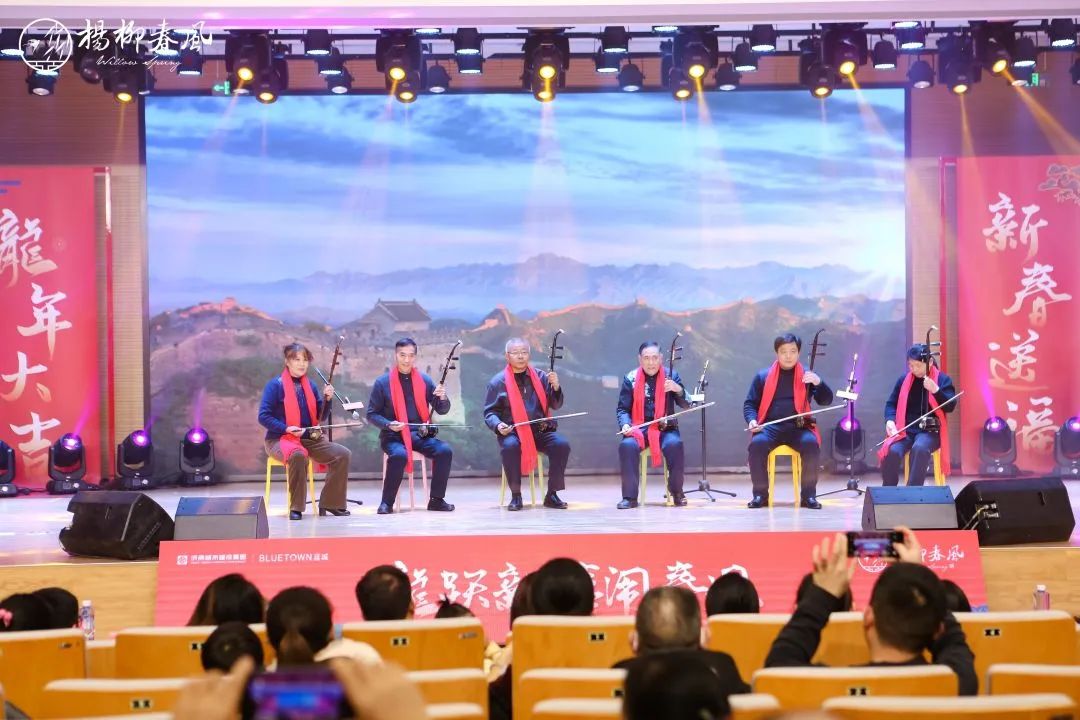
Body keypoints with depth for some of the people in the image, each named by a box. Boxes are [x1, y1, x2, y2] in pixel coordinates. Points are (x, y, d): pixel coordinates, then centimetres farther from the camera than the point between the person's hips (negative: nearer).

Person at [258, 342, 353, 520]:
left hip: (309, 438, 6)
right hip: (280, 439, -6)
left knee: (343, 454, -12)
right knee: (298, 455, -40)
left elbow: (320, 416, 13)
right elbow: (263, 417, -11)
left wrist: (326, 398, -5)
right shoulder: (275, 385, -6)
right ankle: (296, 507, -28)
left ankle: (330, 503, -5)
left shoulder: (310, 385, 11)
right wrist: (287, 428, -21)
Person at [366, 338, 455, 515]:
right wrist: (388, 424, -17)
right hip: (394, 436, -3)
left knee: (445, 451, -24)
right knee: (399, 455, -36)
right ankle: (387, 503, -20)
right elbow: (372, 414, 3)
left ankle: (436, 500, -10)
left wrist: (443, 397, -14)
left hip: (421, 435, 3)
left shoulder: (424, 380, 8)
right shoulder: (382, 382, 0)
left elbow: (442, 411, 9)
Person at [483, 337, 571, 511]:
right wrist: (498, 425, -15)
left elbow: (556, 405, 8)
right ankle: (516, 496, -20)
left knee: (562, 445, -25)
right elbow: (489, 412, 5)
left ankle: (552, 494, -12)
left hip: (541, 430, 2)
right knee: (510, 446, -36)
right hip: (512, 432, -2)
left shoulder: (541, 377, 11)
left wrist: (556, 387, -10)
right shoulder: (498, 382, 5)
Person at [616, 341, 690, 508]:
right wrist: (625, 424, -15)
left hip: (665, 428, 0)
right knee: (627, 445, -32)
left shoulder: (671, 375, 4)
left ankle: (677, 492, -13)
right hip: (638, 428, 0)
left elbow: (685, 404, -1)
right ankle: (630, 496, -22)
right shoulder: (630, 378, 4)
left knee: (674, 444, -33)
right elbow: (622, 409, 6)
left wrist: (678, 390, -21)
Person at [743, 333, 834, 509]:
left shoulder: (807, 375, 12)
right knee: (757, 444, -32)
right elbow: (750, 403, 15)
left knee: (811, 444, -33)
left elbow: (826, 400, 4)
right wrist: (752, 420, -6)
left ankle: (808, 495, -19)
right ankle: (761, 495, -17)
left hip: (798, 427, 0)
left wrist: (818, 382, -16)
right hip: (771, 427, 0)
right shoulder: (763, 376, 12)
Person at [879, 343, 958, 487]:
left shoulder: (942, 380, 1)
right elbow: (891, 403, 14)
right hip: (905, 430, 3)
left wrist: (935, 390, -24)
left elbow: (950, 406, -9)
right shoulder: (904, 379, 9)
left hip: (930, 431, -3)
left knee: (919, 449, -37)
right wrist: (890, 421, -7)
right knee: (893, 451, -28)